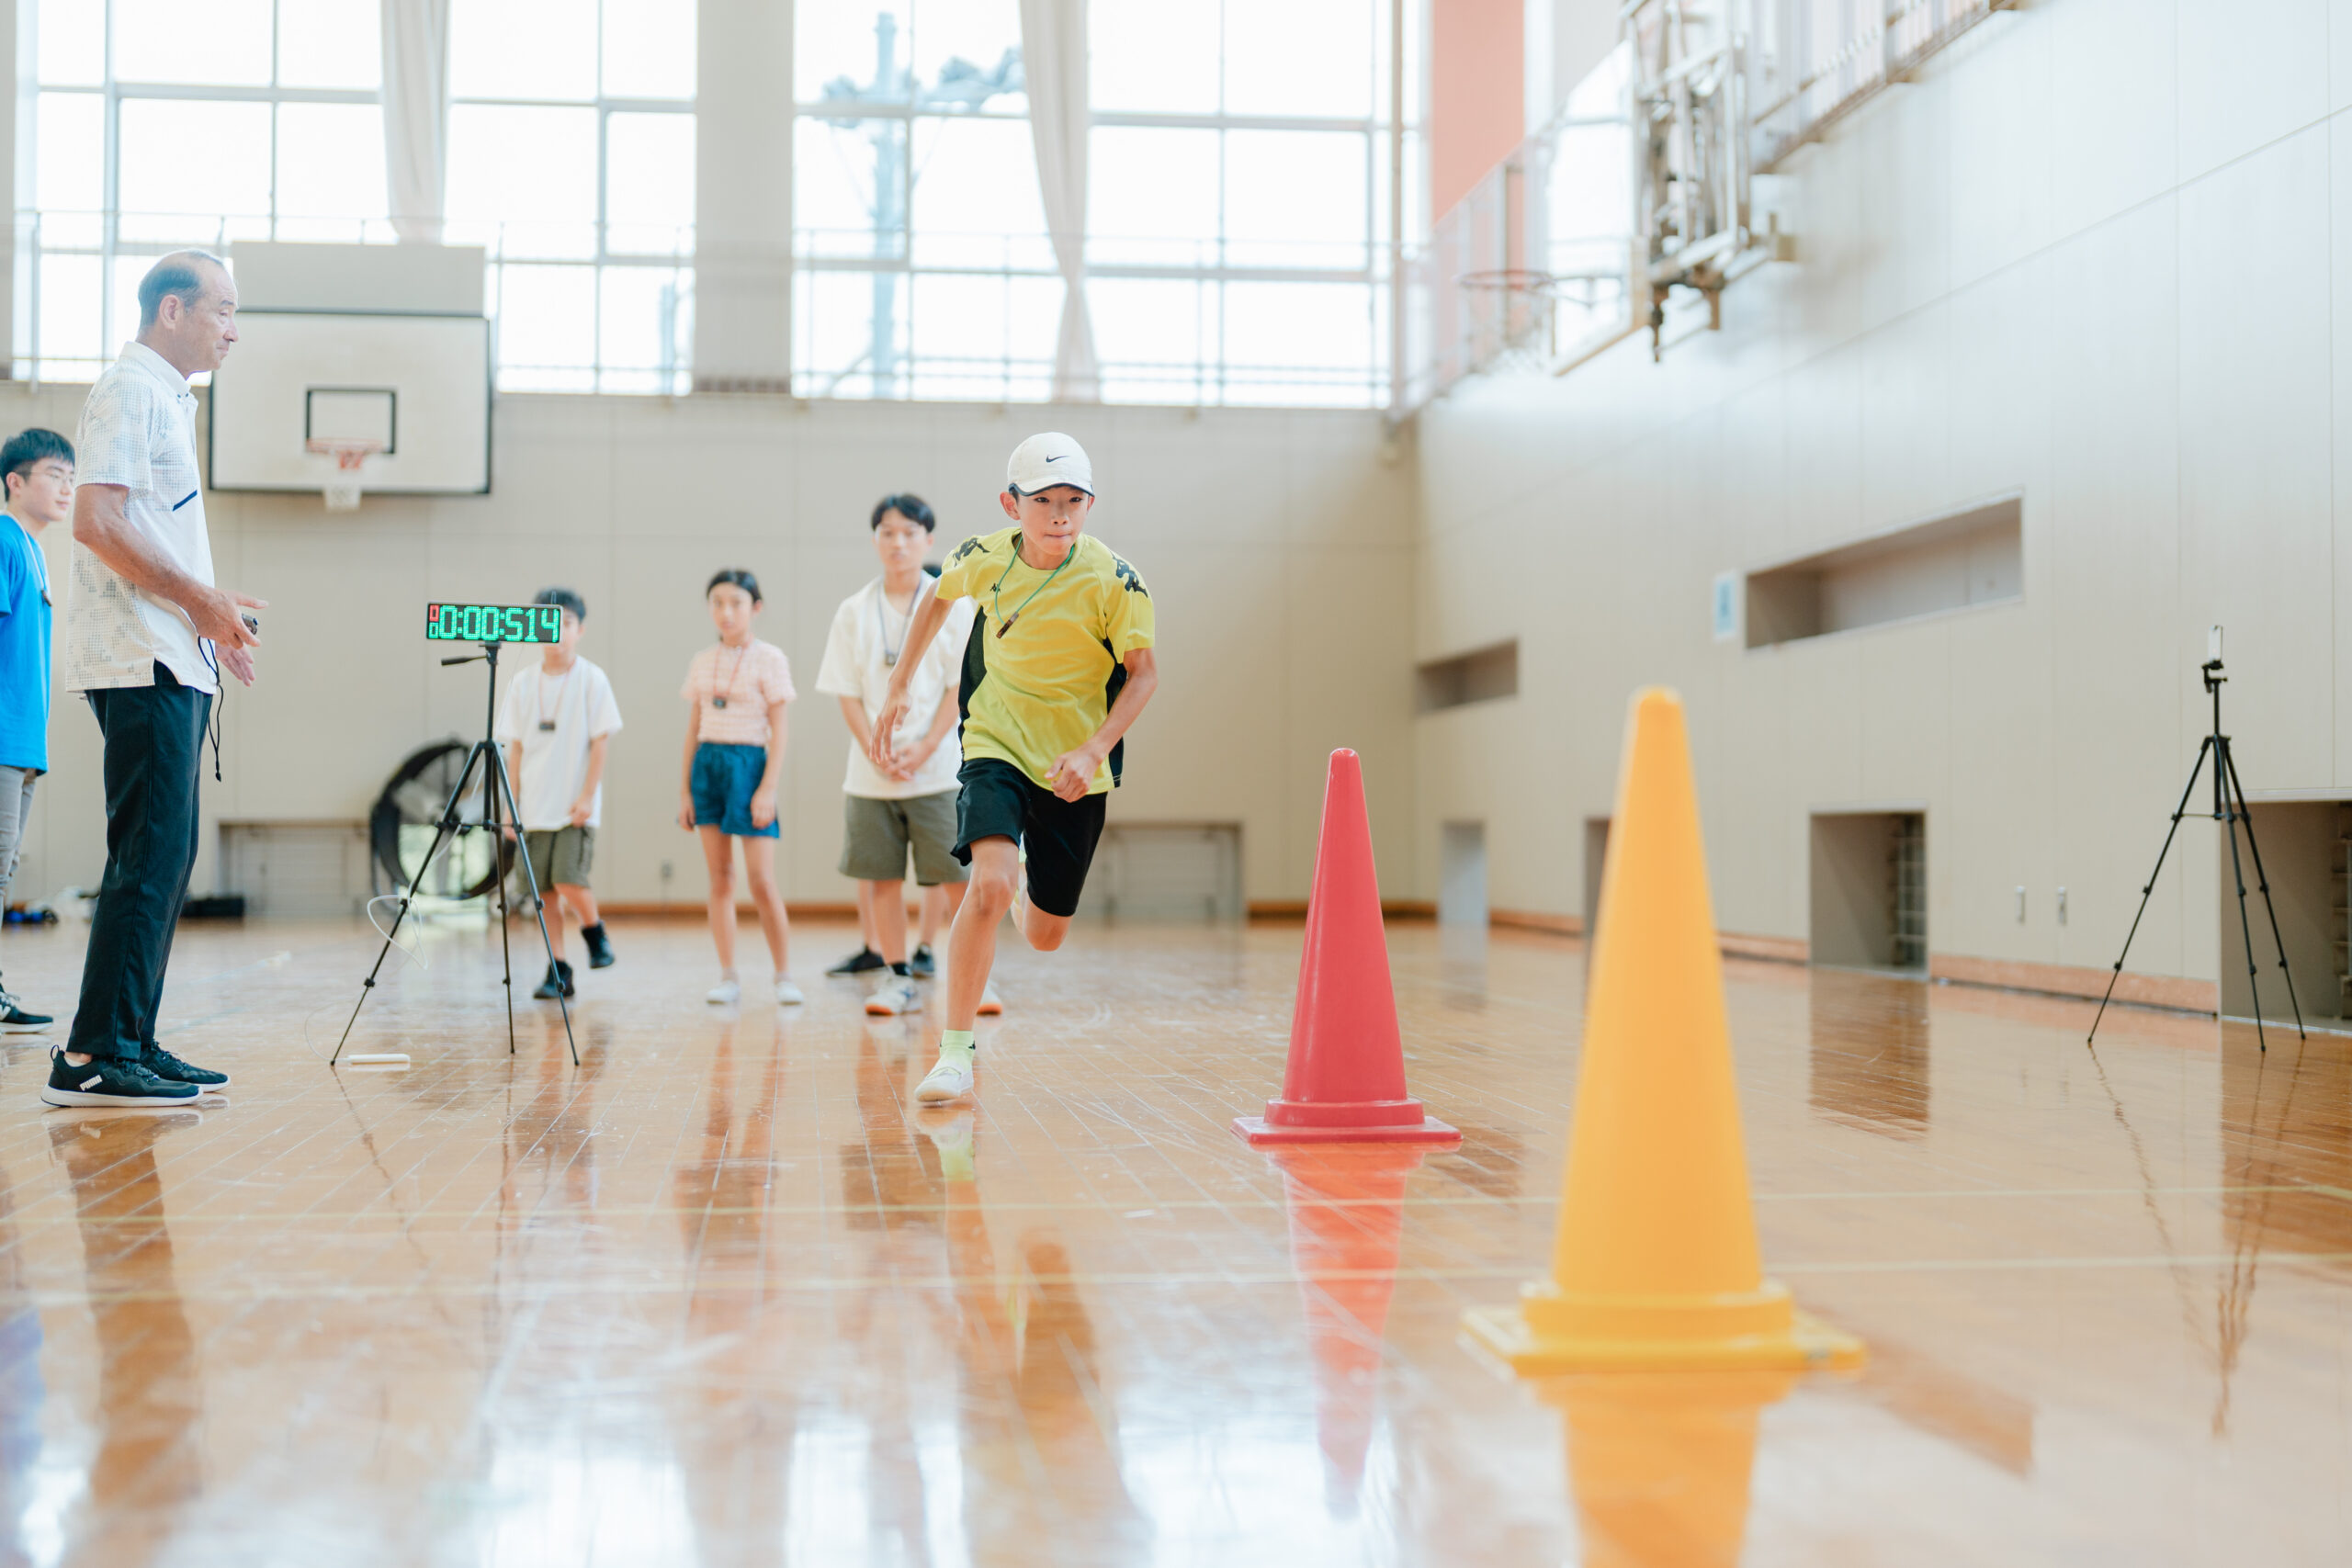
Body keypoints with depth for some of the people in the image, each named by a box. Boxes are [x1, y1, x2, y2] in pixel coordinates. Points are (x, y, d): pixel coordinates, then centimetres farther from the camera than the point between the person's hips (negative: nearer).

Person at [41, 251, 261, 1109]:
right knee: (150, 854, -13)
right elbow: (96, 523, -19)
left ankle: (133, 1045, 14)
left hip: (172, 663, 10)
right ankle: (94, 1056, -12)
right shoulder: (130, 391, -7)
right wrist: (202, 601, -16)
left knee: (164, 857, 10)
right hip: (146, 662, -10)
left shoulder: (163, 398, 23)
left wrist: (211, 607, 18)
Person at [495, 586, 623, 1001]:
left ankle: (595, 933, 12)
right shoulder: (522, 683, 7)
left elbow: (600, 742, -4)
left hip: (575, 808, -4)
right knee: (546, 890, 3)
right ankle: (558, 970, 11)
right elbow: (516, 747, 9)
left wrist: (587, 796, -10)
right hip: (536, 807, 4)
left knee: (569, 880, -16)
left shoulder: (592, 680, -3)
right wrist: (512, 803, 5)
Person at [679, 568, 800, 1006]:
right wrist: (685, 789, 9)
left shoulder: (769, 659, -2)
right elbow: (692, 729, 14)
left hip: (748, 763, -4)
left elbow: (778, 732, -5)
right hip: (707, 764, 4)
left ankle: (783, 974, 5)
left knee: (762, 881, -8)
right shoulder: (702, 663, 10)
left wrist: (768, 789, -12)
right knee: (719, 878, 3)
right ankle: (728, 978, 6)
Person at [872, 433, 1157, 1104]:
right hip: (996, 746, 0)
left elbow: (1144, 673, -10)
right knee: (990, 885, -27)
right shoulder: (982, 558, -8)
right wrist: (900, 686, 13)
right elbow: (939, 597, 14)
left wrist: (1094, 750, -23)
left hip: (1074, 769, 0)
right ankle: (955, 1052, -16)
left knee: (1044, 935, 9)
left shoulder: (1115, 581, -16)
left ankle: (1025, 891, 49)